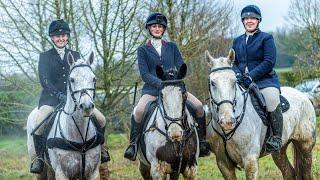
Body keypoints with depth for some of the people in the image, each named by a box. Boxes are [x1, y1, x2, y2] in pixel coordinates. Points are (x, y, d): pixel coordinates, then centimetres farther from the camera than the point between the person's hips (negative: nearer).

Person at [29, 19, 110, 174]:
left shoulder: (75, 56, 16)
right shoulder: (45, 57, 7)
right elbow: (44, 80, -5)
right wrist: (59, 95, -20)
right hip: (51, 99, -3)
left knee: (101, 119, -11)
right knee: (39, 123, -31)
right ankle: (39, 157, -14)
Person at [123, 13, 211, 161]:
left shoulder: (172, 47, 17)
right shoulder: (143, 50, 9)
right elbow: (144, 74, -3)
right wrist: (160, 83, -20)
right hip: (152, 89, -3)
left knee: (198, 106, -17)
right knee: (138, 111, -32)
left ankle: (201, 141, 0)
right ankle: (133, 143, -13)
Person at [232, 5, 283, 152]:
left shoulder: (266, 38, 3)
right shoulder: (237, 41, 20)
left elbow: (269, 62, -8)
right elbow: (233, 62, 16)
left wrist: (251, 75, -19)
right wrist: (237, 74, -8)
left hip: (265, 80, -5)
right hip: (241, 82, 5)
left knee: (272, 99, -34)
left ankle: (276, 138, -24)